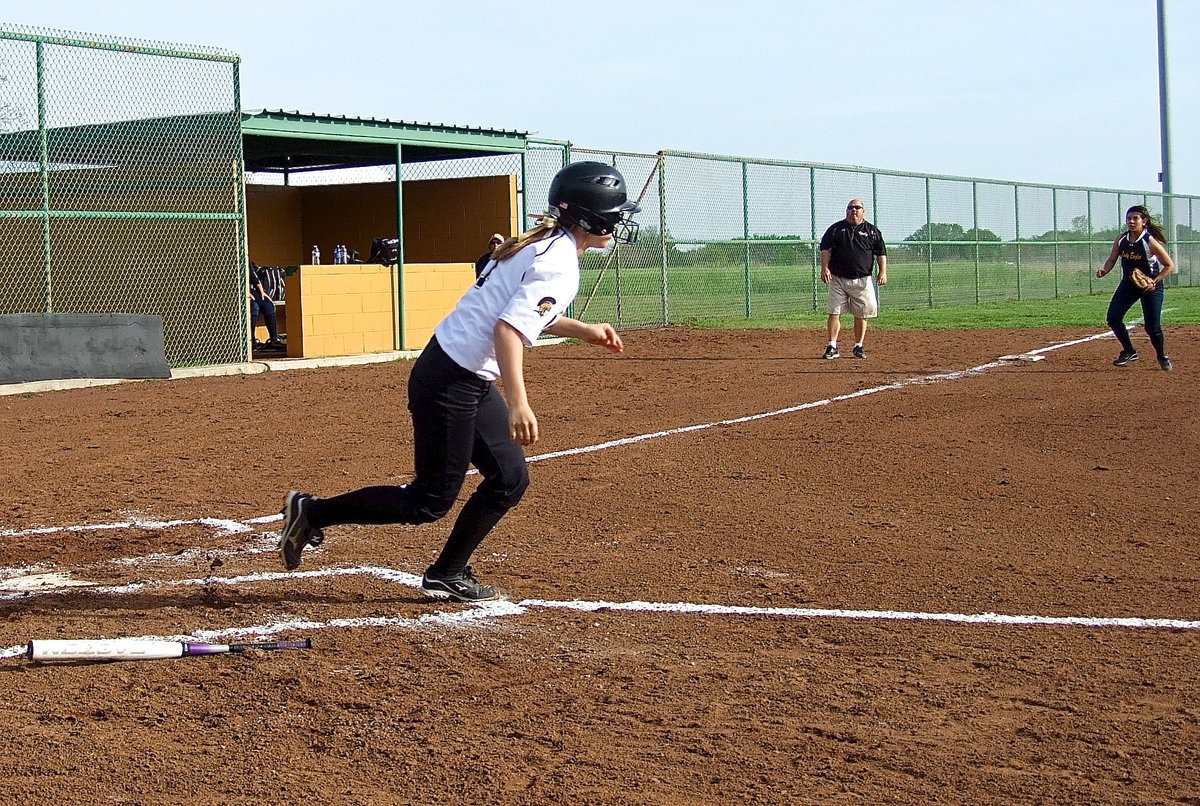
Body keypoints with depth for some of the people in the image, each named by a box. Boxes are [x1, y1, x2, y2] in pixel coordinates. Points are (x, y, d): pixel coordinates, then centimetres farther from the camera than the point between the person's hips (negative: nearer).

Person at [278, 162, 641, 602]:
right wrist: (518, 403, -37)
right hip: (449, 382, -10)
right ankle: (313, 512, 9)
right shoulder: (559, 264, -18)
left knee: (510, 478, 13)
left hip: (470, 381, 10)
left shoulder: (543, 244, 12)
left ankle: (447, 575, 22)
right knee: (430, 502, 0)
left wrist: (582, 330, 25)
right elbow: (508, 328, -29)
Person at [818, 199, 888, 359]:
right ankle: (832, 347, -3)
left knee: (861, 315, 2)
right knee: (834, 313, -6)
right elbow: (825, 249, 4)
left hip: (862, 280, 0)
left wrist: (883, 271, -6)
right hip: (838, 279, 0)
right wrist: (825, 267, -10)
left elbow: (881, 253, 7)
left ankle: (859, 347, 13)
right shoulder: (836, 229, 7)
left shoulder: (872, 231, 8)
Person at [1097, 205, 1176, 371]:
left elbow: (1170, 265, -13)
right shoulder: (1121, 240, -4)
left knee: (1152, 326, -7)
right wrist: (1103, 270, -14)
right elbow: (1112, 260, 7)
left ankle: (1163, 357, 20)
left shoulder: (1150, 242, -19)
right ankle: (1129, 352, 12)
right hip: (1128, 284, 5)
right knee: (1113, 318, -7)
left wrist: (1155, 281, -24)